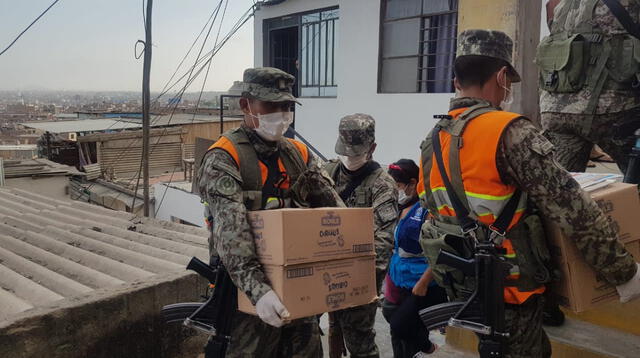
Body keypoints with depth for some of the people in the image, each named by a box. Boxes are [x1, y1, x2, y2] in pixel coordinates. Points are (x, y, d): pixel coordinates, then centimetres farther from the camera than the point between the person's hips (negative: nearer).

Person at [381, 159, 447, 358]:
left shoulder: (428, 209, -18)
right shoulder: (401, 209, 8)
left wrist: (423, 283, -21)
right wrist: (391, 278, 17)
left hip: (423, 287, -8)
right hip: (400, 284, 8)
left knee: (399, 327, -6)